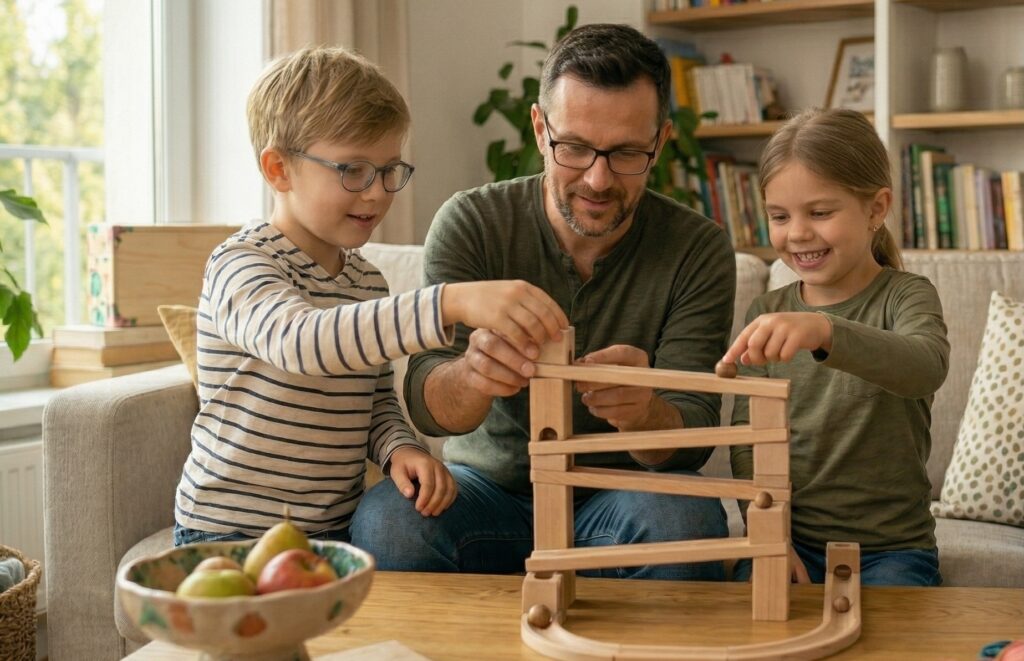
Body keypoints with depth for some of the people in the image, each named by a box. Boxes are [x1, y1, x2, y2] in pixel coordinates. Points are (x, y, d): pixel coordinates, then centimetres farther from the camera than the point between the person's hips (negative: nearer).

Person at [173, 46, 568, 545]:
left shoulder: (368, 282, 11)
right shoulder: (239, 265, -13)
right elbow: (300, 340, -35)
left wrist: (399, 449, -6)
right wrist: (452, 303, -47)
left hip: (334, 528, 6)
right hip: (231, 530, -6)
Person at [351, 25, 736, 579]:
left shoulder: (698, 251, -8)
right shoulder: (471, 223, -9)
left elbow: (692, 439, -14)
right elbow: (425, 404, -17)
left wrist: (642, 412, -39)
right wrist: (473, 376, -43)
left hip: (619, 497, 1)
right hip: (488, 485, 0)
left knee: (683, 518, -33)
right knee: (386, 518, -31)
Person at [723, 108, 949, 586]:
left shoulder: (905, 296, -4)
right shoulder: (767, 313, 8)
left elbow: (927, 367, -28)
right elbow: (748, 438, 3)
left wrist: (825, 330, -48)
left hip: (890, 546, -2)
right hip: (792, 539, 3)